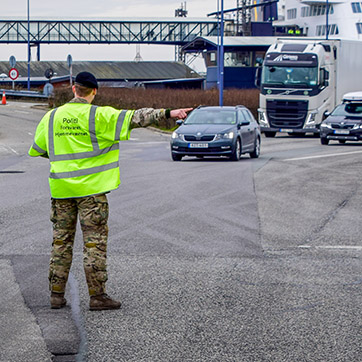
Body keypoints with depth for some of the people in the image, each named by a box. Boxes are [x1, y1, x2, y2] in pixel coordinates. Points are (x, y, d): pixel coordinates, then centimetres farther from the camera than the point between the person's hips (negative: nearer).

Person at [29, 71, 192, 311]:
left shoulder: (52, 117, 6)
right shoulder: (98, 116, -8)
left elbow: (36, 150, 17)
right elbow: (134, 118, -16)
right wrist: (168, 114, -17)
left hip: (61, 189, 4)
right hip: (91, 189, -4)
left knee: (61, 241, 10)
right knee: (95, 242, 0)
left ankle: (57, 294, 11)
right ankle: (97, 295, 0)